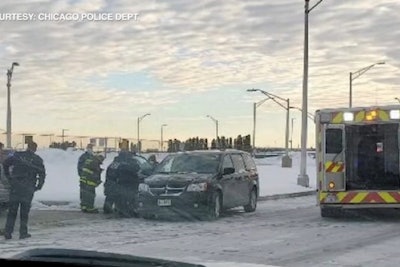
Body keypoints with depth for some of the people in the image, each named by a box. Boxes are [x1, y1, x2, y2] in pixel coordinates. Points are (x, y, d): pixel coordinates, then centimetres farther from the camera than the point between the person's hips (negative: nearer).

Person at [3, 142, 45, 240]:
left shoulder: (17, 155, 5)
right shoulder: (37, 160, 3)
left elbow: (5, 163, 3)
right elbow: (42, 173, -1)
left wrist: (8, 176, 13)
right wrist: (39, 186, 8)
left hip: (15, 186, 1)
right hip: (28, 188, -1)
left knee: (12, 210, 7)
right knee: (24, 211, 6)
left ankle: (8, 231, 2)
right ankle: (23, 233, 5)